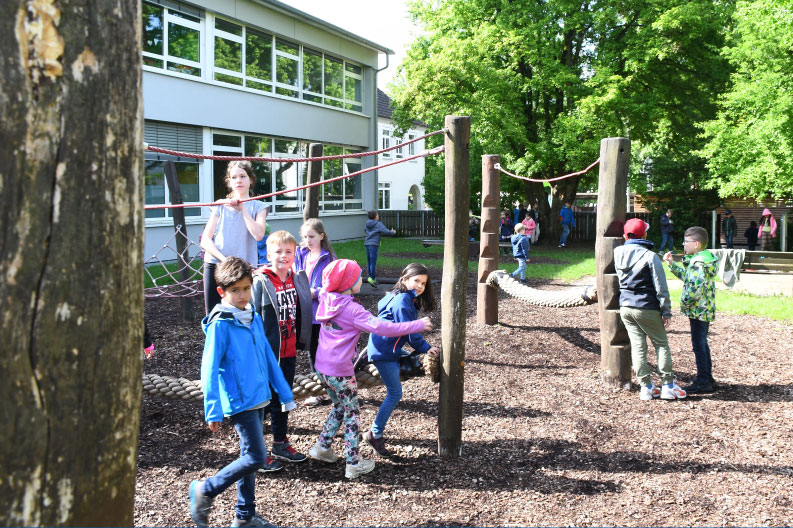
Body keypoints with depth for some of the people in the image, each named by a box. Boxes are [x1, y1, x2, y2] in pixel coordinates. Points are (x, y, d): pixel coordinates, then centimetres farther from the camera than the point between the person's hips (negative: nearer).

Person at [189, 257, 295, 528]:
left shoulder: (254, 318, 6)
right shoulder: (220, 324, -15)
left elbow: (268, 358, 12)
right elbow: (209, 369, -15)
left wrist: (285, 394, 13)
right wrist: (213, 411, -18)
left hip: (259, 398, 7)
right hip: (239, 401, -7)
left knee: (249, 456, 15)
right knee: (256, 457, -8)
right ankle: (205, 490, 11)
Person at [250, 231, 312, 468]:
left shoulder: (298, 280, 4)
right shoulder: (261, 282, -15)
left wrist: (300, 342, 13)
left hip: (289, 352, 6)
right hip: (267, 353, -6)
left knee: (283, 399, 19)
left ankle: (280, 445, 35)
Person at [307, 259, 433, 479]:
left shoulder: (327, 300, 2)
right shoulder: (351, 309, -19)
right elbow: (382, 328, -23)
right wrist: (418, 325, -17)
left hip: (322, 366, 8)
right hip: (340, 371, -8)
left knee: (339, 407, 26)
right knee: (352, 413, 7)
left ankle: (322, 447, 32)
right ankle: (353, 464, 14)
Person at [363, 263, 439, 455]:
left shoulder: (410, 300, 13)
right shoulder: (402, 301, -19)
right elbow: (410, 332, -18)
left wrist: (424, 349, 11)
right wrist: (426, 348, -8)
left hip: (391, 350, 10)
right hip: (383, 351, -10)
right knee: (395, 393, -5)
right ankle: (375, 434, 3)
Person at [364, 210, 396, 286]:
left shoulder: (367, 224, 14)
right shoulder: (378, 224, -6)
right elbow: (386, 232, -13)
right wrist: (393, 232, 6)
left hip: (367, 244, 7)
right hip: (374, 244, -7)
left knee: (369, 261, 11)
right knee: (373, 262, -7)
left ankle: (371, 277, 16)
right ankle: (372, 278, -11)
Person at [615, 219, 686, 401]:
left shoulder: (618, 254, 2)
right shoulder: (650, 256, -14)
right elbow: (660, 287, -12)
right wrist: (666, 311, -6)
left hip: (626, 308, 5)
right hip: (647, 308, -5)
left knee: (637, 346, 7)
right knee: (661, 344, 9)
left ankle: (646, 387, 10)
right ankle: (667, 385, 11)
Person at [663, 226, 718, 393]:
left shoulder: (698, 262, -20)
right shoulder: (706, 257, 13)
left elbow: (696, 287, -28)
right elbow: (687, 276, 23)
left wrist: (684, 303, -15)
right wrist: (672, 264, 19)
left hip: (698, 310, -10)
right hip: (705, 310, 10)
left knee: (699, 345, -2)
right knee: (702, 344, 18)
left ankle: (703, 382, 4)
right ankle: (708, 379, 27)